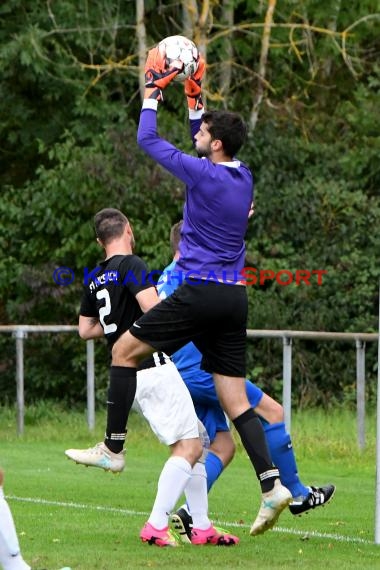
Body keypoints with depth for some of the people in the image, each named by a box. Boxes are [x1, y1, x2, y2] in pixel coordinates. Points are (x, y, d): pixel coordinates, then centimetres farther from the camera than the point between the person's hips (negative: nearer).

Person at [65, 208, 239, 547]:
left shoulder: (95, 278, 15)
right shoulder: (131, 265, -10)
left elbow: (85, 329, 22)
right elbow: (153, 308, -23)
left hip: (128, 375, 9)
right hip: (153, 367, -9)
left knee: (195, 442, 13)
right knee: (189, 446, -7)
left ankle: (202, 527, 12)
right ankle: (156, 526, -12)